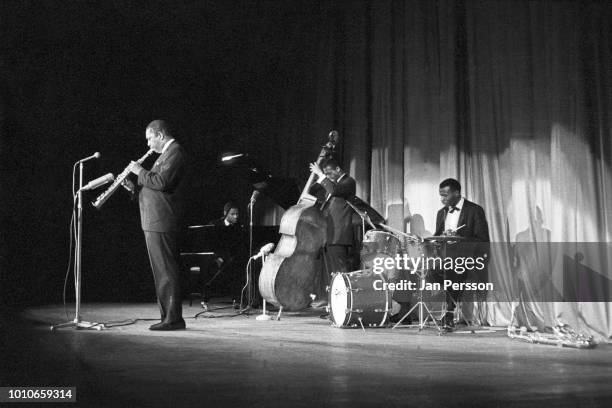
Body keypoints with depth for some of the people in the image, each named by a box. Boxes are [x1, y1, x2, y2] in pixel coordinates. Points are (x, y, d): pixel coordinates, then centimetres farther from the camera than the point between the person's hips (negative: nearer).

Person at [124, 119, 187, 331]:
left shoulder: (175, 151, -11)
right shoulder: (167, 153, 21)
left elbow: (161, 182, -23)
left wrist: (140, 171, -10)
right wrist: (135, 187, 9)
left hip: (161, 223, -10)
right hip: (155, 222, 11)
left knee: (166, 272, -8)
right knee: (162, 272, 12)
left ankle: (173, 319, -5)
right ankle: (169, 316, 18)